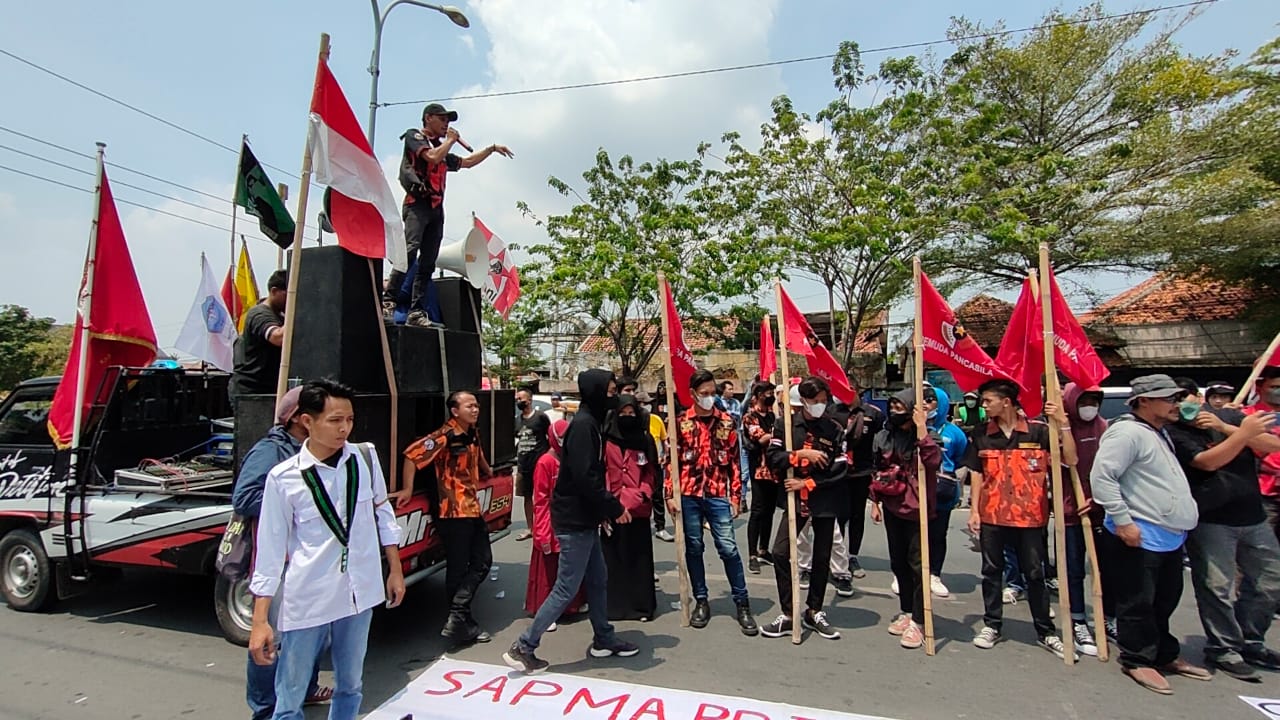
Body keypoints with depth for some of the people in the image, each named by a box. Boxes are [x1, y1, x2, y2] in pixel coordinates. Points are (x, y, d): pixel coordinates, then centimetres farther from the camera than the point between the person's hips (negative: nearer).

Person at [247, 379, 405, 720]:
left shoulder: (365, 458, -3)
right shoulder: (283, 478, -11)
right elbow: (270, 551, -5)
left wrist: (395, 571, 10)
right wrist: (260, 621, -4)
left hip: (359, 592, 3)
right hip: (306, 601, -3)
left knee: (350, 687, 19)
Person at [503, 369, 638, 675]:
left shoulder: (590, 422, 11)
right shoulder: (583, 424, -19)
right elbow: (585, 477, -25)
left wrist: (608, 506, 8)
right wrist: (614, 507, -16)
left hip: (584, 519, 10)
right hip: (575, 520, -10)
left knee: (598, 579, 19)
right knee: (567, 588, -1)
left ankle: (604, 640, 33)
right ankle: (523, 648, 11)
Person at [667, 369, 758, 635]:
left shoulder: (726, 422, 3)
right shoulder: (681, 422, 0)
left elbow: (734, 461, 5)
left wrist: (736, 496, 2)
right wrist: (669, 494, -4)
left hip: (717, 495, 0)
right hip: (688, 495, 0)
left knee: (728, 548, 0)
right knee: (693, 548, 9)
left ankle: (742, 603, 15)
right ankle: (701, 601, 25)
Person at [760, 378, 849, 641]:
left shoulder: (835, 429, -3)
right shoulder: (785, 424, -2)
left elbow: (840, 469, -8)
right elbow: (773, 457, -10)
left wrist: (807, 483, -13)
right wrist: (801, 454, -22)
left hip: (825, 501, 1)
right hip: (795, 499, 0)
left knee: (822, 558, 11)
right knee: (780, 553, -7)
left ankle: (814, 612, 30)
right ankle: (787, 614, 9)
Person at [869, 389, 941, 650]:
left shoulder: (924, 437, -8)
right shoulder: (884, 437, 5)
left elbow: (934, 460, -30)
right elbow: (877, 472, 14)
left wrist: (921, 428, -30)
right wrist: (875, 501, 12)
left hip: (918, 510, -5)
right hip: (892, 509, 5)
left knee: (917, 564, -1)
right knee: (898, 562, 15)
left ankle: (918, 622, 9)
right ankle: (906, 612, 30)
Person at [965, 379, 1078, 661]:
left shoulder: (1037, 431, -4)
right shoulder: (981, 434, 1)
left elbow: (1070, 460, -11)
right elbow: (976, 474, 5)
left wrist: (1063, 424, -19)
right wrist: (974, 510, 1)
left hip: (1030, 516, -2)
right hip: (991, 516, 2)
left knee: (1035, 574, 10)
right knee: (991, 572, 11)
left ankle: (1046, 632, 25)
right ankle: (992, 626, 24)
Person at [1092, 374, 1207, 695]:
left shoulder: (1160, 433, 16)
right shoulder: (1127, 432, -18)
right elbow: (1101, 477, -24)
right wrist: (1122, 520, -23)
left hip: (1170, 535, 10)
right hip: (1140, 536, -10)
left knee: (1165, 600, 20)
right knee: (1139, 603, 2)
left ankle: (1165, 655, 35)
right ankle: (1137, 660, 15)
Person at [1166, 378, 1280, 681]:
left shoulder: (1230, 416, 7)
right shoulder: (1175, 433, -11)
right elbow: (1208, 462, -20)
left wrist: (1225, 428, -13)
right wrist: (1243, 433, -23)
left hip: (1253, 517, 6)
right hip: (1210, 522, -6)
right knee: (1217, 588, -2)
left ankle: (1250, 643, 31)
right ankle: (1223, 649, 13)